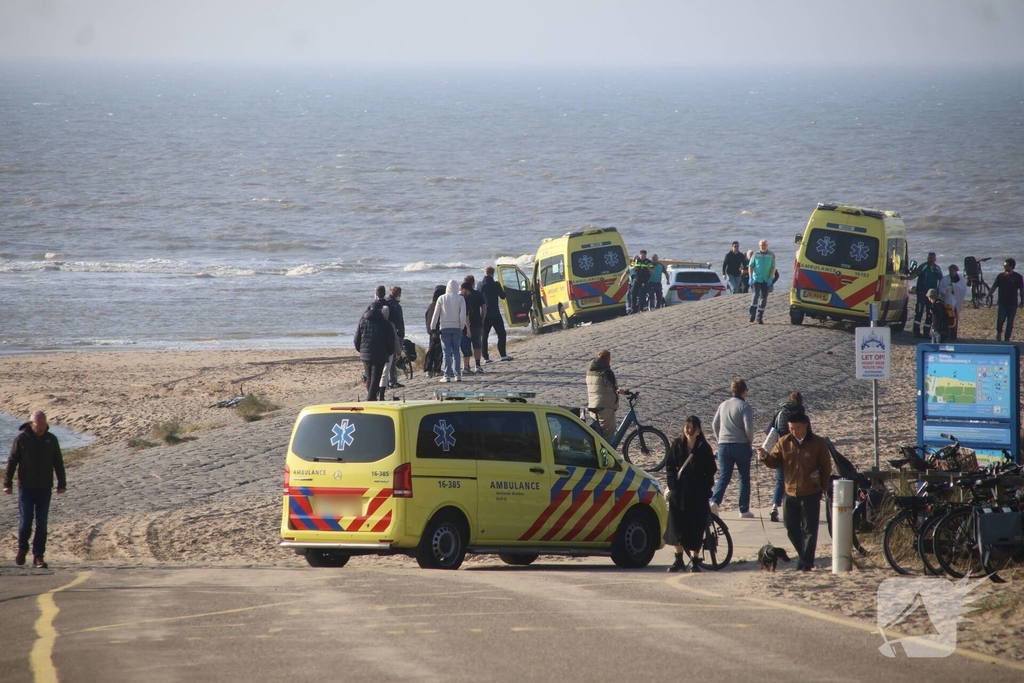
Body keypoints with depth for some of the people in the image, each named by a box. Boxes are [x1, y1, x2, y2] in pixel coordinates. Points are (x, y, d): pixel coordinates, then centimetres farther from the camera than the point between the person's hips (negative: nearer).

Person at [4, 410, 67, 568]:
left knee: (42, 524, 1)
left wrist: (62, 484, 8)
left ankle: (38, 556, 7)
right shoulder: (21, 439, -3)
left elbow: (58, 463, 11)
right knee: (26, 521, -3)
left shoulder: (51, 440, 4)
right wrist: (7, 483, -6)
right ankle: (22, 548, 22)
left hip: (45, 489, 2)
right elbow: (12, 462, -2)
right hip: (26, 488, -2)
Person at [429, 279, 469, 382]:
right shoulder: (460, 299, -1)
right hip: (457, 327, 1)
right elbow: (463, 314, -5)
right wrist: (462, 326, 5)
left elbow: (435, 314, 1)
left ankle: (447, 375, -5)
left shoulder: (441, 299, 0)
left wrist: (433, 328, 8)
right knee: (456, 351, 7)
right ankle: (457, 374, 1)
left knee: (447, 352, 1)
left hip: (444, 327, -1)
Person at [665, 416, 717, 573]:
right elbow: (670, 466, 6)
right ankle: (679, 559, 16)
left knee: (696, 528, -2)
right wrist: (673, 485, -4)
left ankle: (694, 561, 7)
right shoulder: (677, 445, 2)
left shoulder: (704, 448, -2)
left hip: (698, 495, -2)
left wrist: (705, 489, -7)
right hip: (679, 493, 2)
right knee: (677, 525, 4)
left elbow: (710, 471, 1)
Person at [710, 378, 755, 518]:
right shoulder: (744, 406, -10)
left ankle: (715, 501, -19)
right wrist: (750, 441, 1)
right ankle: (744, 509, 11)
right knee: (744, 478, 9)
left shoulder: (723, 405, 8)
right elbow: (748, 427, -16)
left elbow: (715, 425, 13)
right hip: (741, 445, -4)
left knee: (724, 476, 5)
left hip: (723, 445, 4)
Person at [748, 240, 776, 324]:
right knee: (755, 295, -17)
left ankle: (760, 317, 11)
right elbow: (751, 266, 7)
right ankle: (752, 314, -13)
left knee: (764, 298, 4)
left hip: (766, 280, 1)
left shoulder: (771, 255, 5)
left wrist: (771, 278, -6)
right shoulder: (755, 254, 4)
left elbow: (773, 267, 5)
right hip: (756, 279, -1)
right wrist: (750, 277, -3)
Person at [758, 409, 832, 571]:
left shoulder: (818, 443, -6)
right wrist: (765, 457, -17)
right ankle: (804, 556, 25)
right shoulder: (784, 442, 2)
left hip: (811, 494, -4)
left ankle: (806, 561, 2)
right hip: (791, 493, 4)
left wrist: (823, 487, -1)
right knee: (791, 528, 9)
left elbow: (826, 467, 0)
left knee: (809, 529, -2)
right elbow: (775, 461, 4)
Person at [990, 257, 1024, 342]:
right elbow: (994, 287, 3)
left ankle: (1007, 338, 11)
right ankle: (999, 333, 21)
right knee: (1000, 320, -5)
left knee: (1010, 322, 3)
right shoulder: (1001, 276, 1)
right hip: (1002, 303, 0)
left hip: (1013, 304, 0)